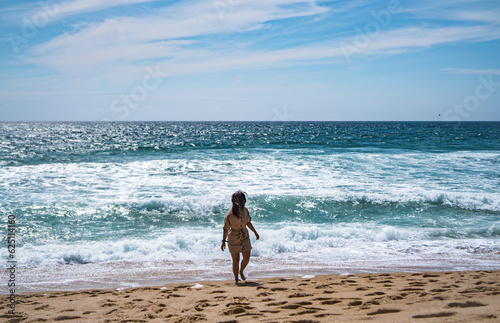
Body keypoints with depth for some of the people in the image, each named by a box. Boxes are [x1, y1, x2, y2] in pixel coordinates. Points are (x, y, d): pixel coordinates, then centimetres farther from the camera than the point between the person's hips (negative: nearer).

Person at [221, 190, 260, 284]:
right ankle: (236, 279, 20)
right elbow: (226, 229, -13)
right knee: (236, 260, 3)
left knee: (246, 258, 0)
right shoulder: (229, 215, -19)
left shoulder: (245, 210, -3)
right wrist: (223, 241, -18)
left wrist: (255, 232, 18)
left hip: (245, 238, 4)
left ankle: (241, 271, 31)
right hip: (233, 239, -4)